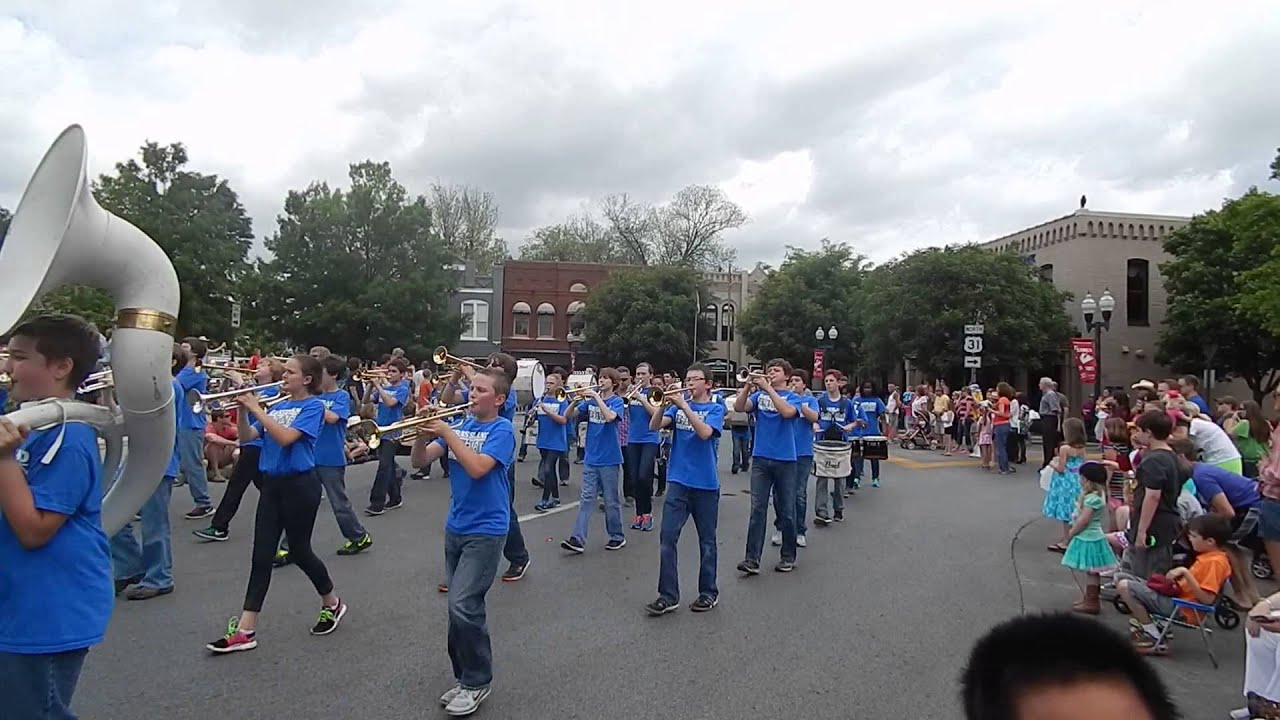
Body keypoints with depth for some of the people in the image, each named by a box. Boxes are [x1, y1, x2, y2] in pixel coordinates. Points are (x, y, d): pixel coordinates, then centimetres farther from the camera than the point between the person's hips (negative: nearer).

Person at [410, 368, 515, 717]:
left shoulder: (502, 428, -10)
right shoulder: (460, 424, 8)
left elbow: (477, 468, -24)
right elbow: (419, 461, 3)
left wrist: (446, 432, -20)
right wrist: (425, 432, -15)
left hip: (486, 531, -7)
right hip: (455, 528, 7)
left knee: (463, 605, -12)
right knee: (463, 607, 14)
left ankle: (476, 682, 5)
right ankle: (465, 677, 28)